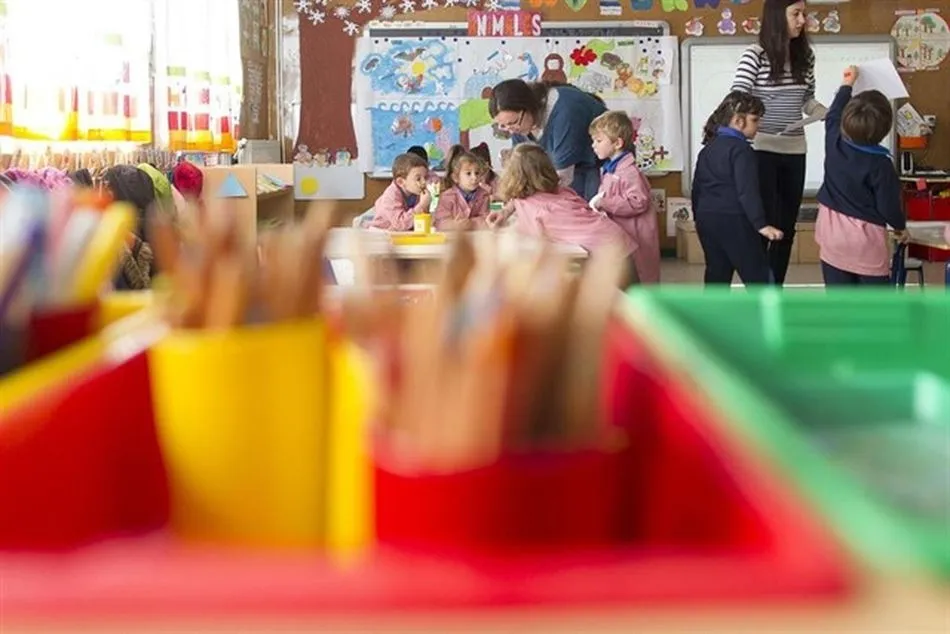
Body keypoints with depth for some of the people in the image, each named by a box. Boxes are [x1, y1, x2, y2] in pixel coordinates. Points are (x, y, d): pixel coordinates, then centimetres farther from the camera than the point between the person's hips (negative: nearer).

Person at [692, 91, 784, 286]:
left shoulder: (708, 148, 14)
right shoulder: (741, 149, -13)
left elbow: (697, 186, 20)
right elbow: (747, 191, -22)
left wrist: (699, 216, 30)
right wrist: (761, 224, -24)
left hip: (706, 219, 8)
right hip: (733, 221, -8)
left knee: (716, 275, 13)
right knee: (758, 277, -2)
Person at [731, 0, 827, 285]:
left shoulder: (805, 55, 6)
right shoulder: (755, 55, -11)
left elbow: (808, 101, 15)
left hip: (794, 151, 6)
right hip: (762, 150, -6)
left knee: (787, 227, 10)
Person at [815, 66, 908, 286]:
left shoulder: (834, 142, -4)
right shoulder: (880, 165, -17)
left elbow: (833, 115, 18)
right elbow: (888, 205, -9)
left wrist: (847, 84, 32)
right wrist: (900, 227, 12)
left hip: (832, 234, 5)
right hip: (865, 238, -5)